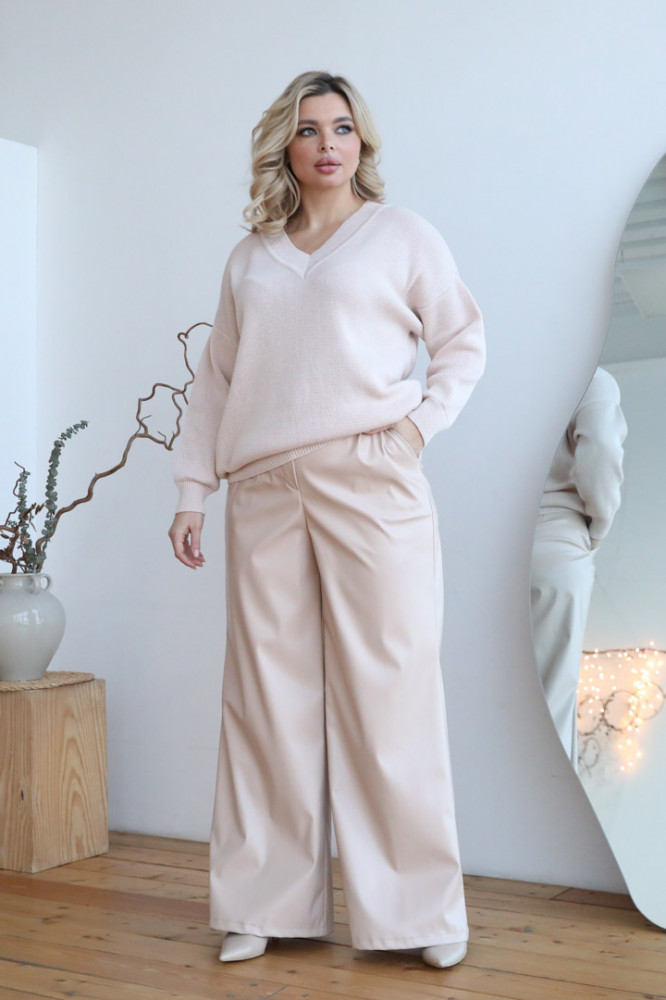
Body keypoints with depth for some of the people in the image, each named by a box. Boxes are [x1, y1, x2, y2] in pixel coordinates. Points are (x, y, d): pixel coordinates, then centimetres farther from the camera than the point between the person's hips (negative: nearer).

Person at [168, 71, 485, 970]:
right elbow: (215, 380, 17)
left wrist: (422, 421, -5)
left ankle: (419, 909, 8)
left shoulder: (401, 235, 10)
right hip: (263, 491, 3)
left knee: (387, 689, -3)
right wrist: (192, 492, 10)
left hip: (369, 482, -3)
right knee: (267, 696, 4)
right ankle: (267, 905, 15)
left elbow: (463, 341, 11)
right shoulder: (248, 259, 18)